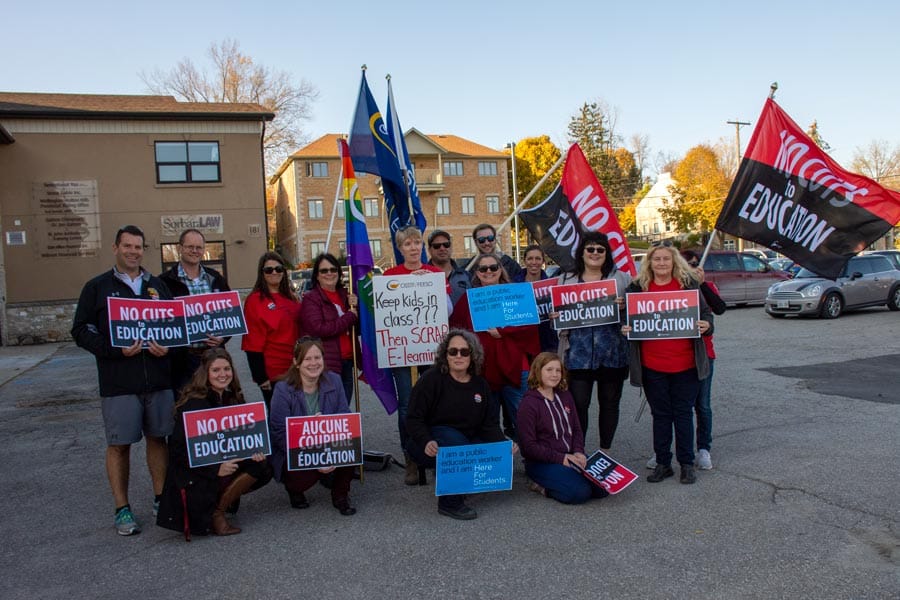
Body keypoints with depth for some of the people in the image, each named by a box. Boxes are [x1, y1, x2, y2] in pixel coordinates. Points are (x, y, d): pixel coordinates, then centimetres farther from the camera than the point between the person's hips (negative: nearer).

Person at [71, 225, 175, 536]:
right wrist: (115, 349, -15)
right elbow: (81, 330, 0)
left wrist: (167, 346, -6)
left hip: (159, 379, 3)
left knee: (158, 438, 9)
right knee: (119, 443, 2)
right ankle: (122, 509, 13)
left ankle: (161, 498, 23)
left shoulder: (157, 285, 13)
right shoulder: (98, 287, 4)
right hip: (118, 381, -3)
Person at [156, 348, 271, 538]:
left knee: (264, 470, -10)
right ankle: (215, 514, -10)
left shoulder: (231, 398, 6)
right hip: (192, 478, -7)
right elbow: (179, 450, -21)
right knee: (254, 468, -21)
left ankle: (223, 497, 2)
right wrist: (215, 469, -29)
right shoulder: (194, 404, -18)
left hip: (221, 465, 7)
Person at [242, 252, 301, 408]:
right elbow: (253, 343, -11)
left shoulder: (291, 298, 11)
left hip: (294, 370, 6)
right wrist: (261, 377, -14)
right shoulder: (255, 301, -7)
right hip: (273, 374, -6)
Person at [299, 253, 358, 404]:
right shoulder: (311, 298, -4)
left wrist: (355, 308, -3)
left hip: (346, 363, 6)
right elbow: (319, 329, -18)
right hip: (326, 364, -6)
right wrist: (350, 316, -10)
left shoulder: (345, 295, 15)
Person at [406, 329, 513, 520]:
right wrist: (426, 442, -33)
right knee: (455, 441, -37)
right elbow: (414, 419, -15)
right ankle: (450, 503, -18)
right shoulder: (431, 379, -12)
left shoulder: (480, 385, 4)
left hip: (468, 442, 5)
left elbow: (490, 424, 3)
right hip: (433, 445, -4)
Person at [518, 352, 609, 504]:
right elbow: (528, 446, -14)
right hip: (541, 463, -7)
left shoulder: (565, 397, 12)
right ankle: (543, 487, -2)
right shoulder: (529, 403, -12)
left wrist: (578, 452, -3)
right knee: (580, 492, -27)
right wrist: (560, 458, -18)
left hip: (569, 456, 8)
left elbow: (576, 429, 16)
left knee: (603, 487, -10)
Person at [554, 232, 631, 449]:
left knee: (609, 403, 10)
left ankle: (606, 452, 25)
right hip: (578, 353, 0)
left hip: (612, 352, 1)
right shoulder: (566, 280, 11)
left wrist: (625, 307, -13)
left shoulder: (621, 278, 9)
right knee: (578, 404, -3)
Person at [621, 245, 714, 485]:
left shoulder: (688, 284, 4)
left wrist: (706, 325, -12)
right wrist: (625, 328, -11)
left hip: (685, 363, -1)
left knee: (683, 413, 7)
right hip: (652, 364, 1)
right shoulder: (638, 287, 5)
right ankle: (663, 463, 19)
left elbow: (706, 313, 8)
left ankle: (687, 463, 18)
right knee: (660, 414, 9)